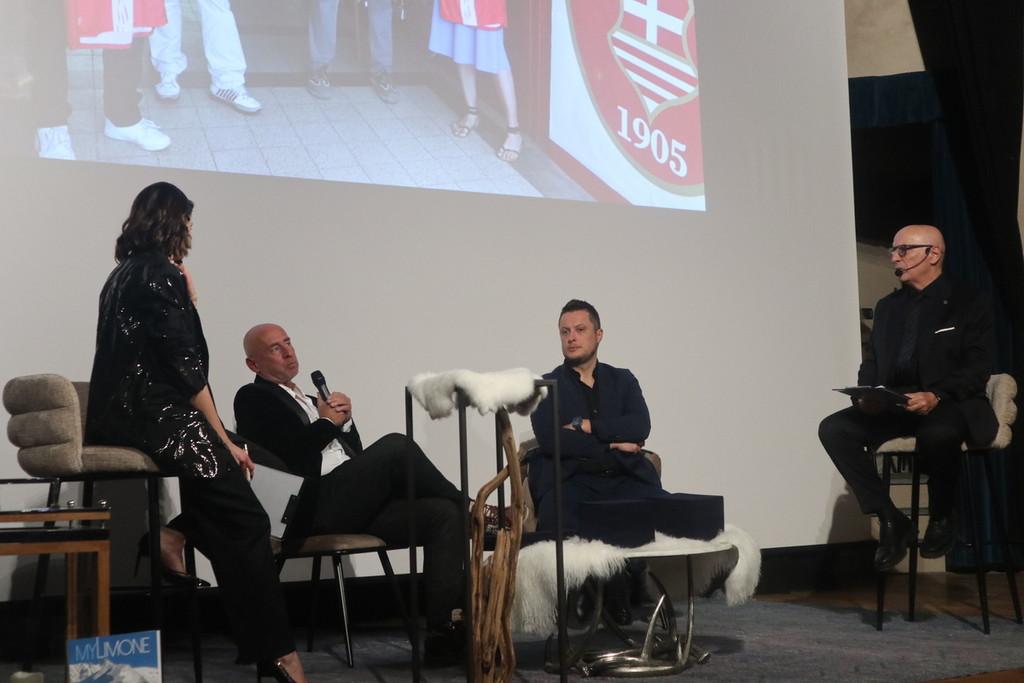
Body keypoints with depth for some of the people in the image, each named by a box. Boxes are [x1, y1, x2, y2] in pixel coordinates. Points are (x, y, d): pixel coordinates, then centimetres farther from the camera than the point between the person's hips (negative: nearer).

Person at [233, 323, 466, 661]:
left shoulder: (309, 401, 30)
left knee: (443, 514, -13)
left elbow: (355, 454, 25)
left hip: (354, 506, 8)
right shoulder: (253, 398, 7)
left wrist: (346, 419, 7)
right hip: (316, 509, -8)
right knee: (395, 445, -26)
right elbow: (286, 456, -10)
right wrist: (328, 422, 0)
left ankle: (443, 629, -21)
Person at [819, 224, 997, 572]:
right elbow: (871, 363, 17)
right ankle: (889, 520, -12)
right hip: (892, 407, 5)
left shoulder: (968, 304, 2)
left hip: (947, 405, -5)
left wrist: (936, 396, -26)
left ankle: (941, 518, -9)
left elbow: (978, 368, -8)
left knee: (940, 434, -40)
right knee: (834, 429, -20)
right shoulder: (888, 306, 19)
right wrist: (866, 395, -7)